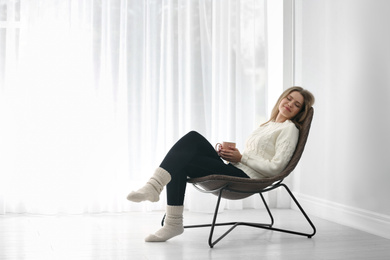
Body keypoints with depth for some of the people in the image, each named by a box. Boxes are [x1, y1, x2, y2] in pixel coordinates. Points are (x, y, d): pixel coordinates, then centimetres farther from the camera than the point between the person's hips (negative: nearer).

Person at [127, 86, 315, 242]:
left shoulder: (289, 129, 3)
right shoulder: (268, 125, 29)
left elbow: (275, 167, -8)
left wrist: (241, 157, -7)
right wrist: (231, 154, 6)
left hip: (246, 179, -8)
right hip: (233, 172, 8)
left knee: (182, 161, -20)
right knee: (193, 138, -17)